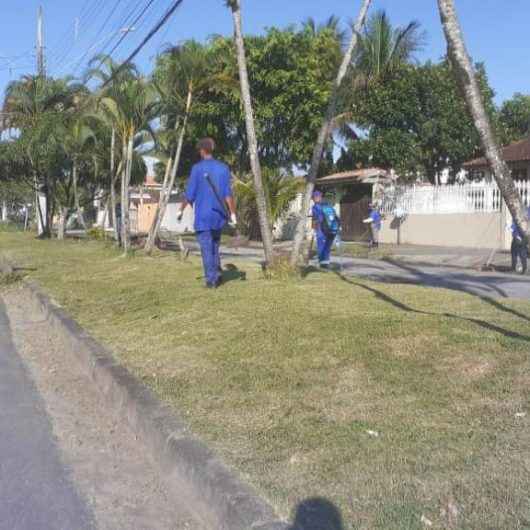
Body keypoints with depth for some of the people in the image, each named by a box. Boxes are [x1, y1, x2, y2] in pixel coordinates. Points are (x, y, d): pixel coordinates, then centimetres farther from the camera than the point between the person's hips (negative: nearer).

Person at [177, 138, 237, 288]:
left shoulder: (197, 168, -7)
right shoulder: (223, 168, 3)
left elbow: (190, 194, -5)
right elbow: (228, 193, -1)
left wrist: (181, 210, 7)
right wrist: (232, 214, 2)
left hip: (203, 215, -4)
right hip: (218, 215, 4)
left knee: (207, 248, 1)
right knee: (215, 245, 19)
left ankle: (211, 279, 1)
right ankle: (217, 275, 15)